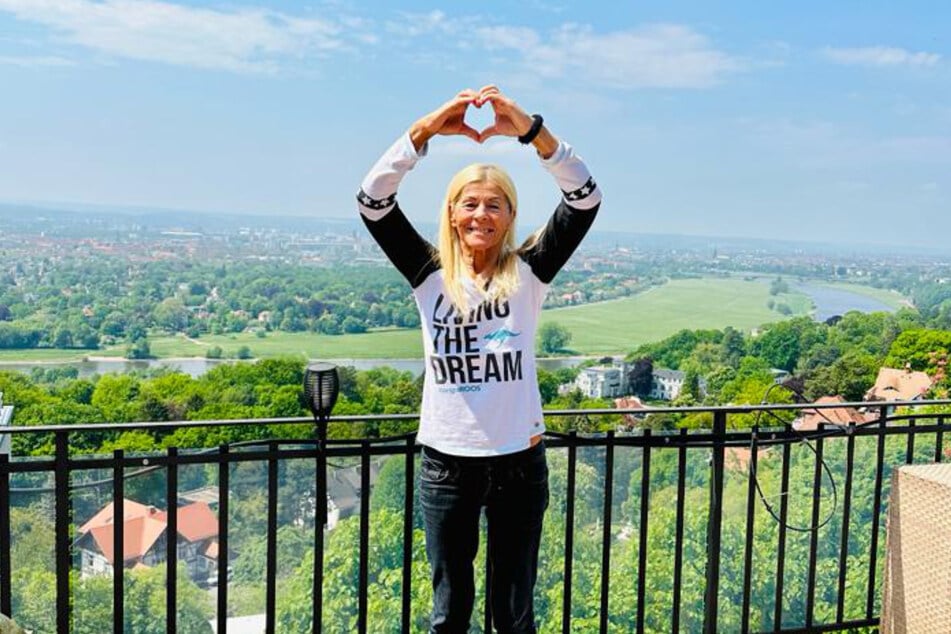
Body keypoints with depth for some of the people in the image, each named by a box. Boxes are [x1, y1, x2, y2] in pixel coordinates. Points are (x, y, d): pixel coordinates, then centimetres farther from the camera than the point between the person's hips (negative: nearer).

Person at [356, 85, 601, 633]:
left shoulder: (528, 273, -1)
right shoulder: (431, 275, 0)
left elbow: (586, 200, -13)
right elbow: (373, 202, -12)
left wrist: (530, 128, -25)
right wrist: (425, 130, -23)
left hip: (519, 460, 0)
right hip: (447, 462, 0)